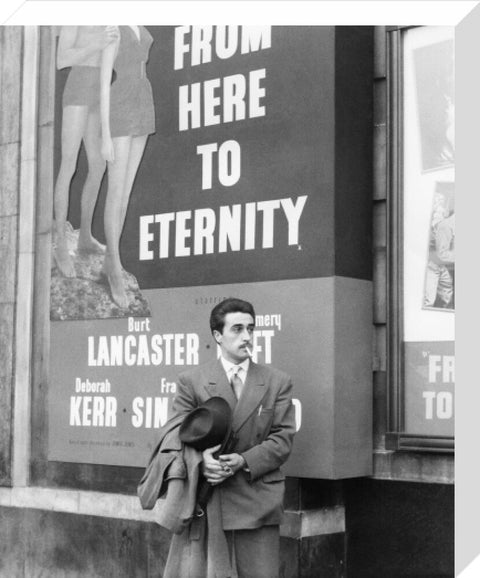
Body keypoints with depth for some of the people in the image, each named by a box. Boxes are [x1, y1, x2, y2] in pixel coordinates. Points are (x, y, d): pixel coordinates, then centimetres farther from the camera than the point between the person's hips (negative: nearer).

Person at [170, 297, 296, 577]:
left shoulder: (277, 382, 8)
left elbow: (283, 438, 2)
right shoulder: (191, 381, 6)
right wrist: (201, 458, -18)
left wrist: (244, 461, -14)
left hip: (258, 501, 0)